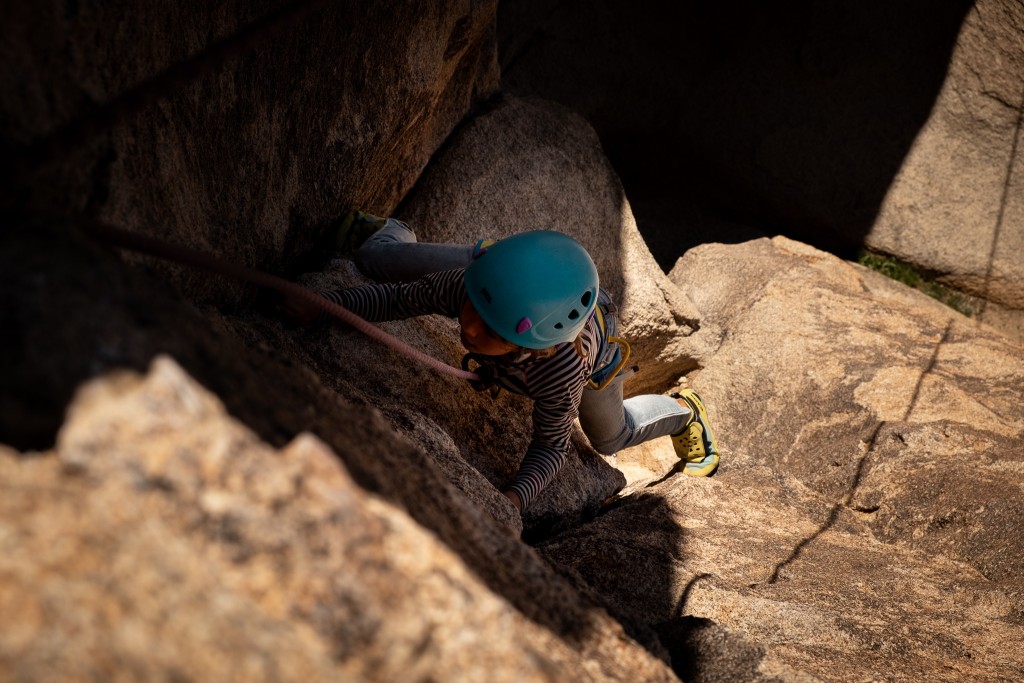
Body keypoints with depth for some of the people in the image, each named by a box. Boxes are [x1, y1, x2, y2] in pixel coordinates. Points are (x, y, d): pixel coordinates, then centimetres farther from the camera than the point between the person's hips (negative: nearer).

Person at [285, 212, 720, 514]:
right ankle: (387, 234, 41)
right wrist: (324, 304, -41)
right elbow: (401, 297, -28)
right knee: (380, 265, 4)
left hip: (595, 332, -1)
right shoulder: (465, 283, -45)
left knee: (611, 438, 28)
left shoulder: (564, 368, -50)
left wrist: (515, 497, -50)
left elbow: (551, 445, -34)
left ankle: (682, 410, 57)